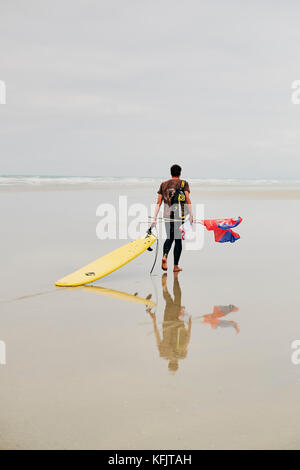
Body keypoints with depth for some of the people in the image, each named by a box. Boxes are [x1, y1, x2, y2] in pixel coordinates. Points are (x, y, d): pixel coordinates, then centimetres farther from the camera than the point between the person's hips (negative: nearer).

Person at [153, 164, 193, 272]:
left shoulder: (163, 184, 10)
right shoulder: (183, 183, 2)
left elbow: (158, 202, 7)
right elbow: (188, 200, -7)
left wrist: (155, 218, 8)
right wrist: (191, 215, -4)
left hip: (167, 214, 3)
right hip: (179, 214, -3)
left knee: (169, 238, 18)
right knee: (178, 239, 5)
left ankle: (164, 256, -10)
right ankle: (176, 266, 8)